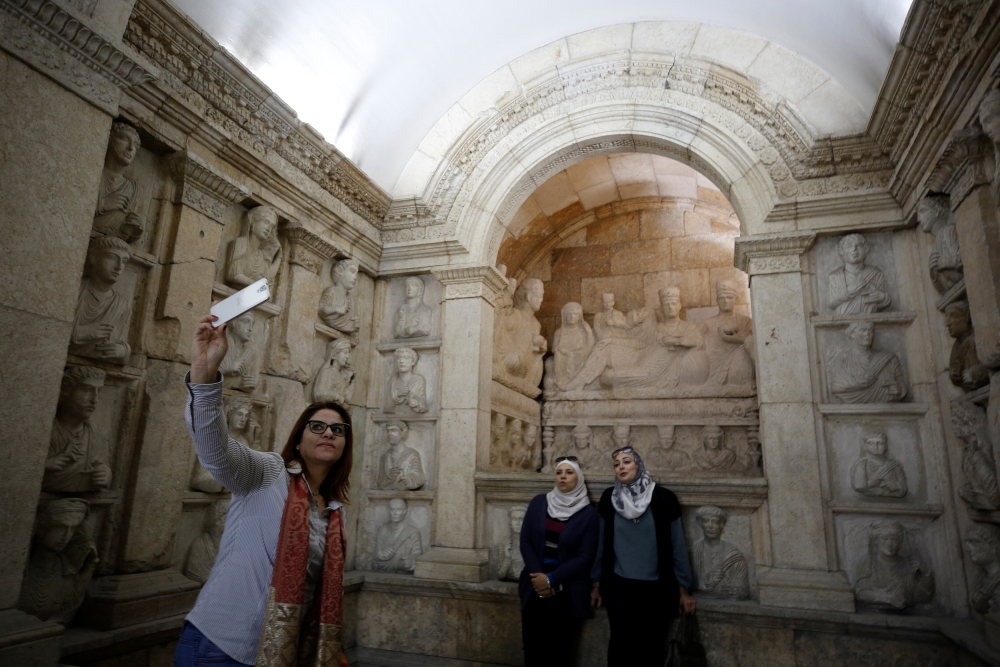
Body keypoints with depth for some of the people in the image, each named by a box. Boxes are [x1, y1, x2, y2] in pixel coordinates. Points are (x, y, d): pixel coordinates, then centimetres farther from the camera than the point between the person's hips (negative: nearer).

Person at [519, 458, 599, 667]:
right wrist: (538, 576, -12)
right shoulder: (538, 502, 1)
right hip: (535, 587, 2)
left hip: (567, 591, -2)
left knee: (558, 650, 7)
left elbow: (584, 557, -8)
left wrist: (551, 579, -15)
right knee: (532, 648, 8)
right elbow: (525, 542, -1)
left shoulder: (588, 514, -5)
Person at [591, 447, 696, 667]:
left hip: (656, 588, -1)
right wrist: (596, 583, 7)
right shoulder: (609, 498, -3)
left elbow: (678, 546, -4)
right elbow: (601, 543, 3)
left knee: (651, 647, 10)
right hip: (618, 586, 1)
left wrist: (683, 589, 0)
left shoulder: (663, 498, -9)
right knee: (620, 642, 0)